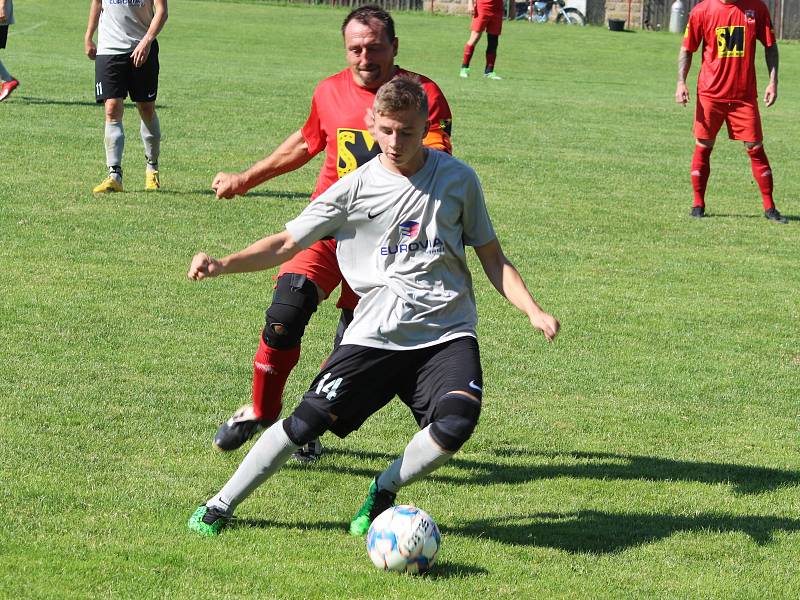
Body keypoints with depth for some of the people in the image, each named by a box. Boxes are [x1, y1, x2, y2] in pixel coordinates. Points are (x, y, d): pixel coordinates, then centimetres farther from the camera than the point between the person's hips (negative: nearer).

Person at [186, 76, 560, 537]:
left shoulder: (457, 180, 4)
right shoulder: (356, 188, 2)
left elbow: (491, 256, 12)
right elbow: (288, 244, 5)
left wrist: (534, 311, -1)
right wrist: (222, 265, -11)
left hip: (447, 332, 0)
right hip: (376, 335, 0)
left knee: (456, 424, -26)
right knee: (312, 417, -13)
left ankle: (383, 492, 3)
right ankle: (221, 505, 6)